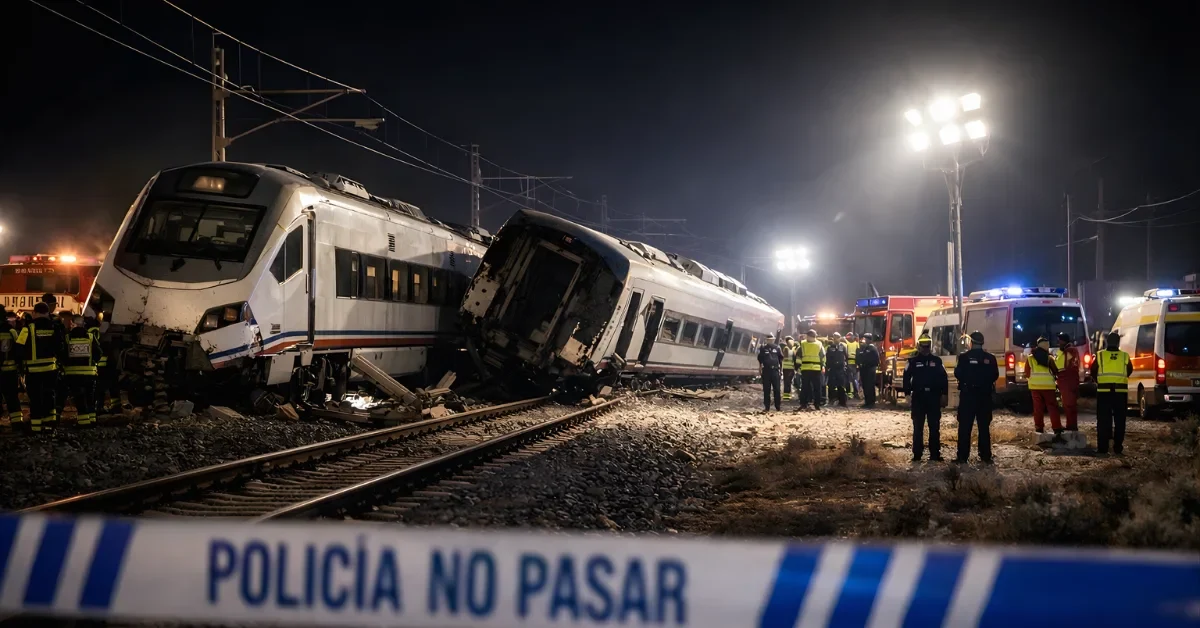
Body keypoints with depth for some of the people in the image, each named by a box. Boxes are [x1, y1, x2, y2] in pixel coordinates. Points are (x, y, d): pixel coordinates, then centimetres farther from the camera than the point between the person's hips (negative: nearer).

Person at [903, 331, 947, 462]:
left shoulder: (937, 361, 7)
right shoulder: (913, 361, 4)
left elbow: (943, 378, 9)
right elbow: (906, 377, 3)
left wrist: (944, 393, 3)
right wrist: (908, 394, -3)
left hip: (934, 397, 1)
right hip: (918, 397, -1)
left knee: (935, 427, 3)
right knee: (918, 427, 1)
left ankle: (935, 454, 8)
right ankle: (917, 454, 5)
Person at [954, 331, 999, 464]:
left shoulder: (964, 357, -9)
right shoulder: (990, 358, -1)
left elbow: (958, 374, -8)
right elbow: (995, 376, 4)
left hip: (968, 395, -2)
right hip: (985, 395, 3)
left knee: (965, 426, 1)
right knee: (984, 427, 8)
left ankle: (962, 456, -3)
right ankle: (986, 456, 6)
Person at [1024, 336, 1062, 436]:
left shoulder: (1030, 358, 4)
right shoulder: (1049, 358, -1)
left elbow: (1027, 373, 8)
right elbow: (1055, 371, 7)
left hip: (1035, 386, 2)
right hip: (1047, 386, -2)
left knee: (1038, 408, 8)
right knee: (1052, 408, -2)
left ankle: (1039, 428, 9)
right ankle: (1057, 429, -11)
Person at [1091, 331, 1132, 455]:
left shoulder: (1100, 355, -1)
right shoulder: (1125, 356, 0)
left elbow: (1093, 372, 8)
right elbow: (1129, 372, 14)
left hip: (1104, 391, 0)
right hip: (1120, 391, 1)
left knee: (1103, 420, 3)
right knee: (1119, 420, 7)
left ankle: (1102, 447, 0)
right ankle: (1118, 447, 6)